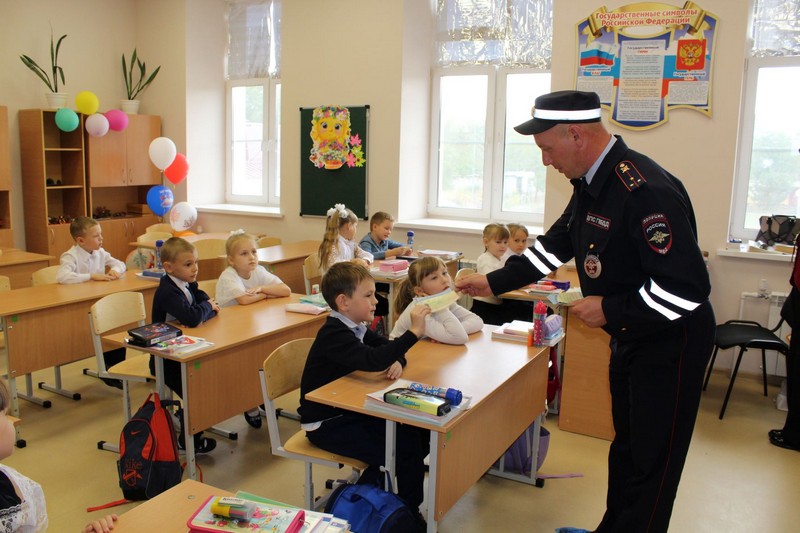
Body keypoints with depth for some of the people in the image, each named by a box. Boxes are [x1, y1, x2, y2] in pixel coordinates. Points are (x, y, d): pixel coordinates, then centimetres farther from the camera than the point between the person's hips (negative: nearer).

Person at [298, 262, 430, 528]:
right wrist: (413, 331, -38)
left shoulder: (356, 327, 4)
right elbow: (373, 360, -40)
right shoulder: (334, 335, -24)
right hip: (325, 423, -9)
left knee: (416, 432, -2)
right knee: (401, 447, -19)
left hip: (350, 410, 9)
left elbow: (387, 348, 12)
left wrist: (397, 361, -12)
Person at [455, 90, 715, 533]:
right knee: (625, 447, 22)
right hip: (629, 336, 10)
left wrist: (611, 310, -22)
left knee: (652, 462, 5)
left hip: (670, 343, -9)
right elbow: (555, 245, 15)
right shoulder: (591, 184, 3)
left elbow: (687, 287, -31)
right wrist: (493, 282, 13)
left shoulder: (646, 191, -29)